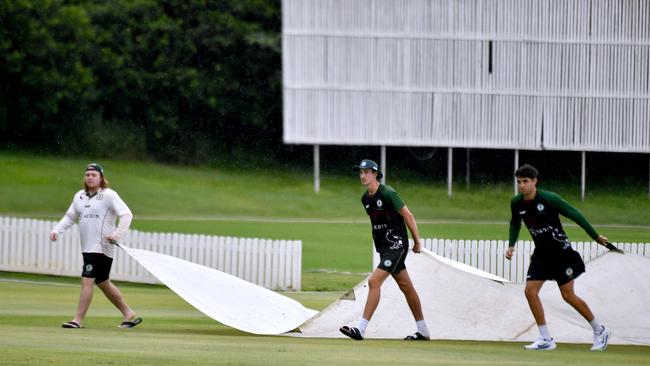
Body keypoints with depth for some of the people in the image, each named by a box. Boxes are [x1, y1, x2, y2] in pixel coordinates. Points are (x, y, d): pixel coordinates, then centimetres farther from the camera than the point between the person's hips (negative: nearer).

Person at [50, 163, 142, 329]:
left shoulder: (109, 195, -7)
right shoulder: (79, 196, 14)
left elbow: (126, 214, -12)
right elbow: (70, 216, 21)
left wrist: (117, 234, -21)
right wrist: (56, 230, 6)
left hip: (102, 248, -8)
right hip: (87, 247, 8)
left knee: (87, 280, -14)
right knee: (103, 283, 14)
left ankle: (78, 320, -12)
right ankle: (128, 314, 25)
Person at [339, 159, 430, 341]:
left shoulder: (387, 193, -16)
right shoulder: (365, 198, 9)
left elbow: (408, 216, -11)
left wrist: (417, 242, -6)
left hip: (396, 245, -9)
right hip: (384, 247, 9)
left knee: (374, 281, -18)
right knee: (406, 287, 14)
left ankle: (361, 329, -21)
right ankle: (423, 331, 21)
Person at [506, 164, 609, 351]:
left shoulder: (549, 199, -20)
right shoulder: (516, 203, -4)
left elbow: (574, 214, -11)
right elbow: (515, 224, 18)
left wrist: (595, 236, -6)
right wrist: (511, 246, 8)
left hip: (561, 252, -5)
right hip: (541, 254, 5)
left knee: (568, 295, -5)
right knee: (530, 290, -10)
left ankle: (599, 330, 14)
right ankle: (545, 339, -1)